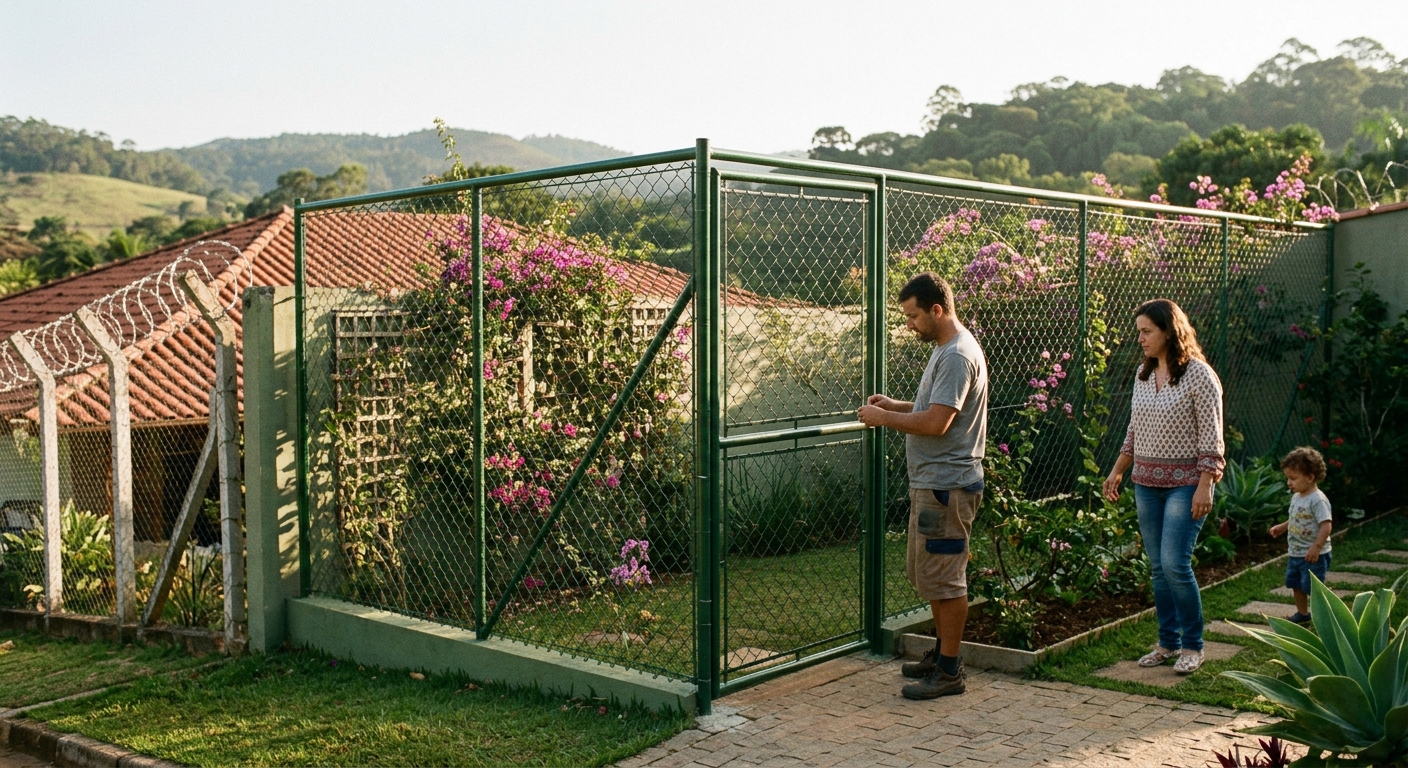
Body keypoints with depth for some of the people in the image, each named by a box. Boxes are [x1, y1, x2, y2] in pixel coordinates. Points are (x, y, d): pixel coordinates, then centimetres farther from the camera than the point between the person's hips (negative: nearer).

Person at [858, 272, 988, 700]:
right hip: (930, 483, 11)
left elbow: (936, 423, -25)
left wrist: (884, 418, -14)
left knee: (943, 578, -4)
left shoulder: (958, 356, -19)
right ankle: (942, 653, 31)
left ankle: (949, 672, 5)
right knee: (925, 573, 19)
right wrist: (894, 406, 11)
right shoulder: (944, 350, 15)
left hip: (946, 486, -11)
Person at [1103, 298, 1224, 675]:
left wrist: (1204, 487, -17)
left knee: (1175, 564, -11)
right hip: (1146, 483, 7)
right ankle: (1168, 642, 20)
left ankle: (1192, 645, 5)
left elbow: (1211, 437, -12)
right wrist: (1117, 471, 15)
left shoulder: (1199, 374, -10)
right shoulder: (1143, 374, 10)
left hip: (1185, 483, -7)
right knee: (1158, 568, 9)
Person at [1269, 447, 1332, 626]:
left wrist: (1316, 547, -32)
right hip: (1295, 553, 10)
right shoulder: (1296, 497, 7)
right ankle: (1303, 614, 36)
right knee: (1295, 584, 19)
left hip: (1313, 556, -10)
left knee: (1312, 587, -4)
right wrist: (1282, 527, 15)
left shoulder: (1318, 500, -21)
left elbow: (1326, 525, -27)